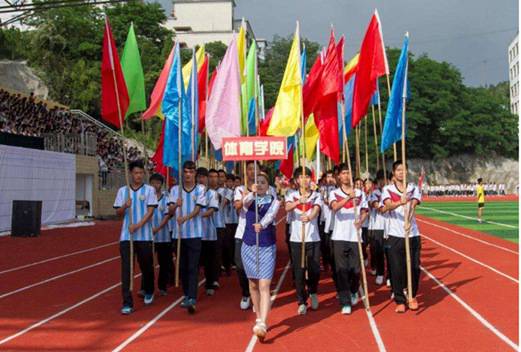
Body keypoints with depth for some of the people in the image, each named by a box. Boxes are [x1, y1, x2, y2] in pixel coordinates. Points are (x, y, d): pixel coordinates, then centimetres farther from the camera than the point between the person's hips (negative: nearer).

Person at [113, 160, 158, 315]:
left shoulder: (149, 190, 1)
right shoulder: (122, 191, 7)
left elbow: (150, 211, -7)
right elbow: (118, 213, 8)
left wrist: (138, 225, -20)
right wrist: (125, 206, -14)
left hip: (144, 235, -1)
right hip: (126, 236, 1)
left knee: (146, 266, 12)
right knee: (126, 269, -5)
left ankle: (148, 292, 39)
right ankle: (127, 303, -2)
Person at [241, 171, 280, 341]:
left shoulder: (274, 201, -2)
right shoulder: (249, 199, 2)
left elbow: (270, 215, -22)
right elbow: (245, 202, -23)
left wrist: (261, 225, -44)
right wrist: (252, 192, -45)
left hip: (267, 247, -3)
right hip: (248, 245, 3)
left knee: (264, 286, -12)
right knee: (253, 284, 14)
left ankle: (262, 324, -18)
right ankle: (259, 318, 31)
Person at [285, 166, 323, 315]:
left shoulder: (316, 196, 5)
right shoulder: (292, 195, 3)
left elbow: (316, 210, -15)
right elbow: (287, 208, -18)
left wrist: (309, 217, -38)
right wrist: (298, 201, -39)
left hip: (313, 239, 0)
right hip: (296, 239, 0)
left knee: (315, 270, -1)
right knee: (299, 271, 1)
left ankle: (312, 292, 29)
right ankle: (302, 301, 14)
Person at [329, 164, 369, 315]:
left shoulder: (360, 193, 8)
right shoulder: (334, 193, 1)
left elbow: (364, 212, 11)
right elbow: (335, 207, -19)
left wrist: (361, 221, -10)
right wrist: (348, 197, -34)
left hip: (355, 236, 2)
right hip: (340, 237, -2)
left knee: (356, 269, 6)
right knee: (342, 270, -3)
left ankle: (354, 291, 36)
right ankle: (345, 303, 4)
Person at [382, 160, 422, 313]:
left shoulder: (413, 189, 6)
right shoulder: (387, 189, 3)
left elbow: (412, 206, -12)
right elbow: (388, 205, -17)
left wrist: (408, 221, -32)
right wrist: (400, 203, -40)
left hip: (412, 233, 1)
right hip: (395, 234, -1)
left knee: (414, 267, 3)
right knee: (396, 269, 0)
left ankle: (412, 297, 26)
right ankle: (400, 300, 14)